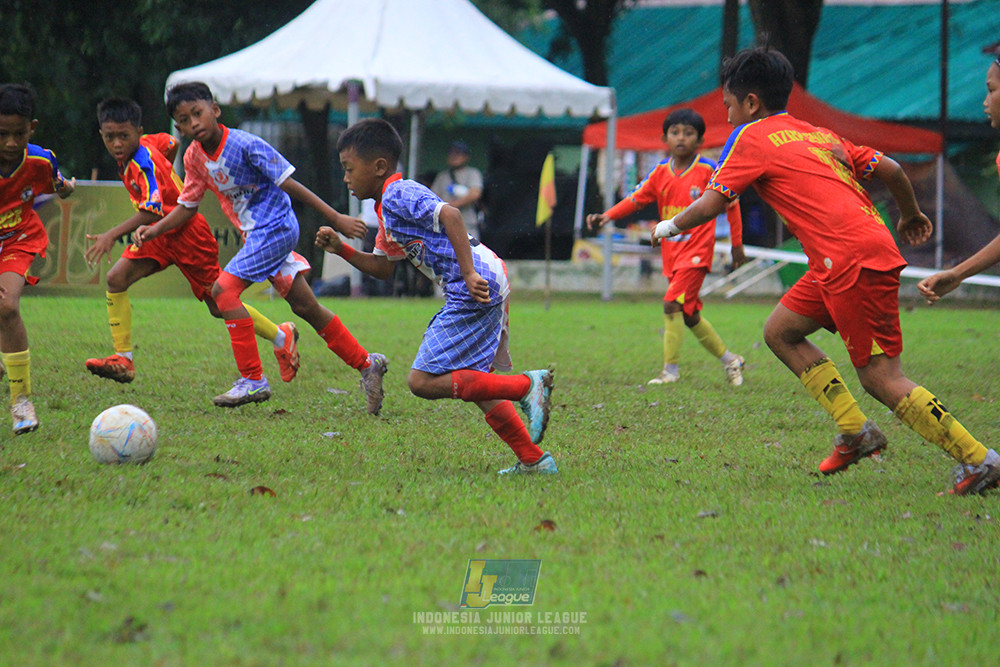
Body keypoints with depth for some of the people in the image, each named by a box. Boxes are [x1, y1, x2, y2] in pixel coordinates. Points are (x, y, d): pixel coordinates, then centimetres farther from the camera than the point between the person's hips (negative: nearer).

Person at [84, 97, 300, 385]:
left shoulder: (144, 162, -28)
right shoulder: (145, 143, -3)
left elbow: (152, 211, -40)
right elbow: (171, 143, 18)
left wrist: (112, 235, -49)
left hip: (187, 234, -8)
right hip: (159, 234, 8)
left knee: (218, 306, 3)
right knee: (116, 278, -13)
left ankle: (282, 336, 25)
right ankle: (123, 360, -12)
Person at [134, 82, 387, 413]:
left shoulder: (245, 145, -20)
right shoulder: (194, 157, 2)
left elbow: (289, 184, -17)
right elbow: (187, 206, 14)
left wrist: (336, 219, -14)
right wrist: (154, 230, -1)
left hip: (275, 226, -8)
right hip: (253, 233, 8)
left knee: (224, 289, -17)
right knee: (305, 305, 11)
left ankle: (253, 380, -12)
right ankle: (366, 364, 21)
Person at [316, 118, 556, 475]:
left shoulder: (396, 196, -9)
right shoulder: (388, 209, 23)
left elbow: (449, 214, -24)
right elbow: (382, 267, 30)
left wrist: (469, 274, -28)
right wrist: (341, 249, 17)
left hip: (477, 289, -11)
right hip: (490, 284, 11)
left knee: (422, 381, -9)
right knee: (472, 382, 18)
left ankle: (528, 386, -10)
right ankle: (533, 460, 18)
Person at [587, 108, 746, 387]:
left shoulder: (708, 171, -8)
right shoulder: (660, 172, 6)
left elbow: (731, 204, 1)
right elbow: (637, 198, 7)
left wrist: (737, 244, 6)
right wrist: (608, 215, -10)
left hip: (697, 250, -6)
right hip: (671, 251, 6)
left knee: (673, 303, -19)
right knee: (690, 315, 12)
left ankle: (671, 371, -13)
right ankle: (728, 360, 29)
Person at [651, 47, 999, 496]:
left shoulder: (752, 138, 2)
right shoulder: (820, 135, 23)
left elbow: (710, 205, -4)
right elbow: (889, 169, 20)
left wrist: (669, 227, 15)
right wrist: (911, 215, 37)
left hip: (855, 260, -9)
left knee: (881, 378, -7)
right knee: (780, 332, 17)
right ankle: (856, 432, 12)